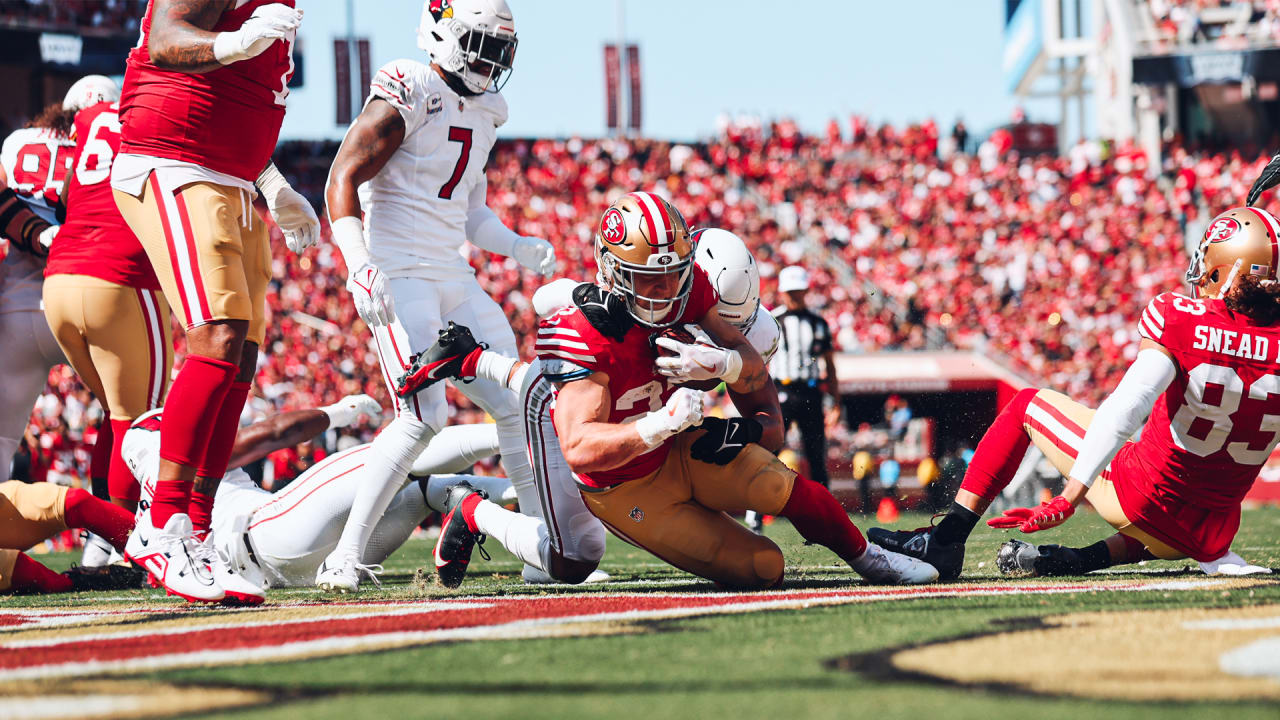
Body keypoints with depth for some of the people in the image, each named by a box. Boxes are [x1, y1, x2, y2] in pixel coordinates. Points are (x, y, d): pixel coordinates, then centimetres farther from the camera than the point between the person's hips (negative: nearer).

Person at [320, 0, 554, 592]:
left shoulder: (483, 113, 15)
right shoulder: (406, 98, -12)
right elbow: (342, 181, -17)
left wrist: (518, 248, 6)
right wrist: (359, 264, -29)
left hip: (454, 278, 9)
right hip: (399, 277, -9)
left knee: (517, 405, 4)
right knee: (423, 416, -20)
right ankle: (343, 559, -15)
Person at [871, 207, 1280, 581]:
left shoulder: (1179, 318, -15)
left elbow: (1125, 411, -22)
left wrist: (1067, 500, -22)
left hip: (1146, 499, -3)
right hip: (1213, 530, 3)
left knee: (1026, 406, 16)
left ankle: (946, 542, 12)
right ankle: (1092, 557, 14)